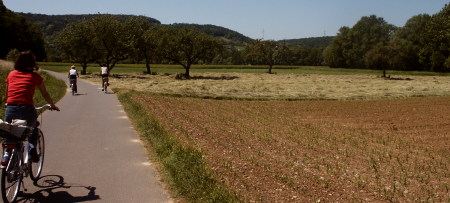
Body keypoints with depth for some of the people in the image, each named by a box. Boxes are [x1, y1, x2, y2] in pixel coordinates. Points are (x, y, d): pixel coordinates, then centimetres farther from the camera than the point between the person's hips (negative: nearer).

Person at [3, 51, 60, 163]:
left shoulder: (11, 74, 15)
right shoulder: (35, 76, 8)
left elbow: (7, 94, 23)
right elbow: (45, 94, 17)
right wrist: (53, 105, 33)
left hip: (10, 110, 2)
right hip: (27, 109, -1)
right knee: (33, 127, 29)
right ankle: (32, 147, 8)